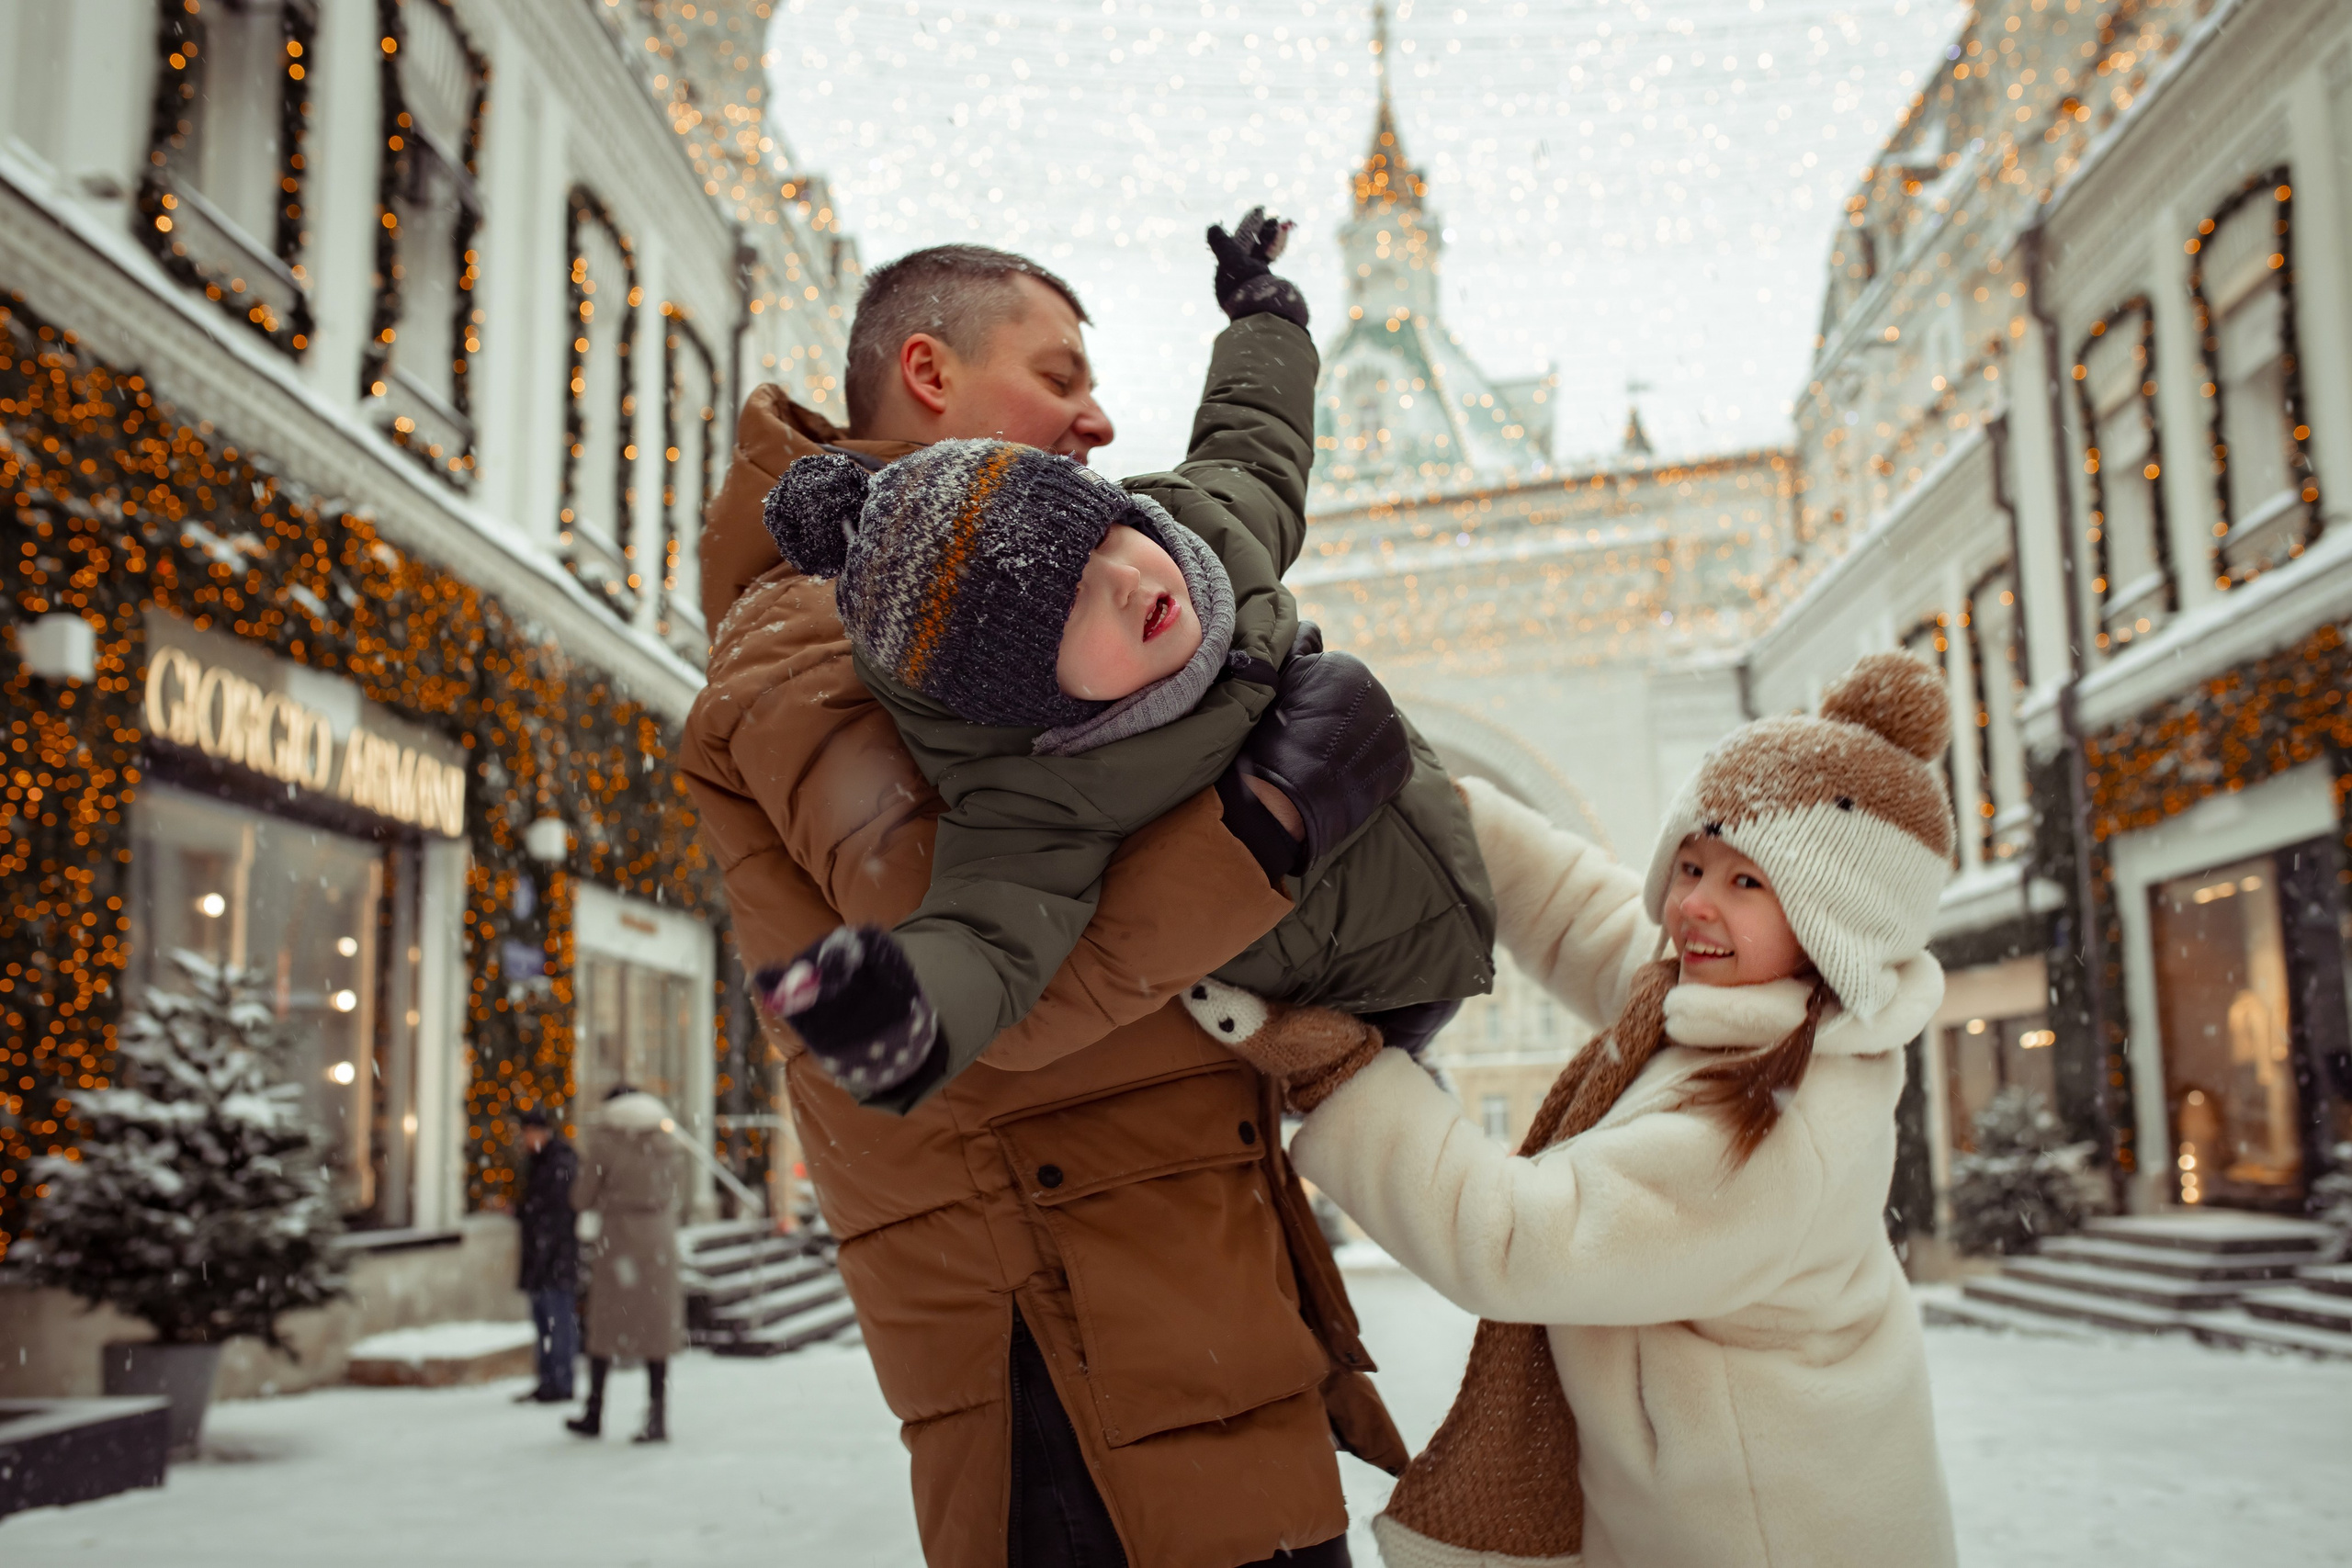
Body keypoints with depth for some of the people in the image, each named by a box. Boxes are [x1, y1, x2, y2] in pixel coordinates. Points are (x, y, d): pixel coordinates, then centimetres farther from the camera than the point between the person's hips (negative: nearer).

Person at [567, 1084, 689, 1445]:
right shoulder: (670, 1146, 6)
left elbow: (582, 1199, -1)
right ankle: (657, 1418, 1)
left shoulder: (605, 1142, -5)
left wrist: (587, 1166, 16)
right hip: (660, 1245, 3)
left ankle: (594, 1414, 16)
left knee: (605, 1326, 9)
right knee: (658, 1329, 5)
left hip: (616, 1242, -3)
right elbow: (683, 1198, 12)